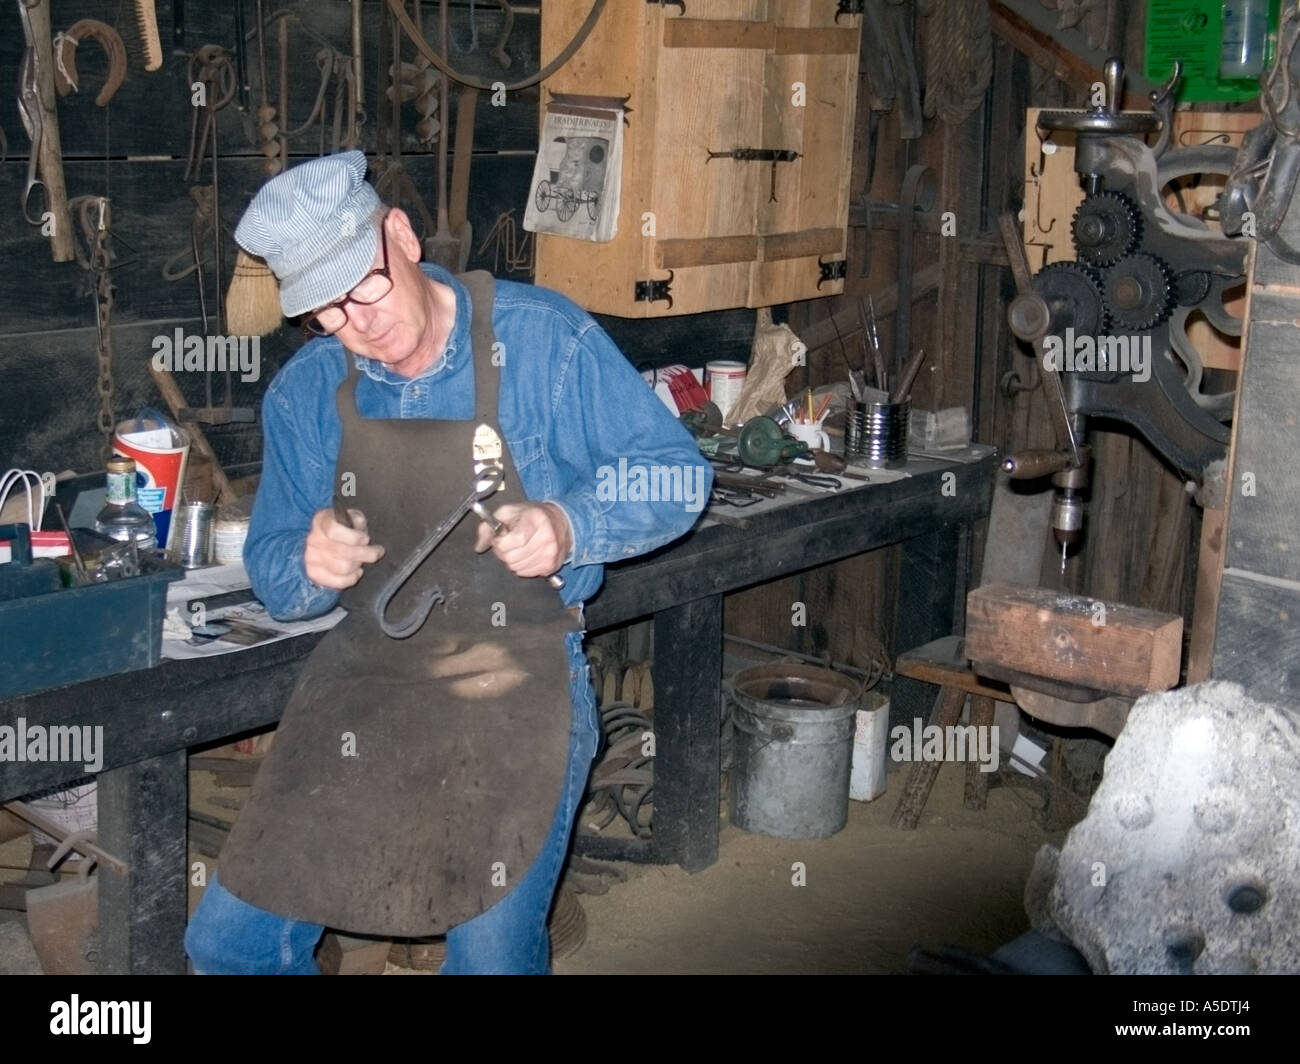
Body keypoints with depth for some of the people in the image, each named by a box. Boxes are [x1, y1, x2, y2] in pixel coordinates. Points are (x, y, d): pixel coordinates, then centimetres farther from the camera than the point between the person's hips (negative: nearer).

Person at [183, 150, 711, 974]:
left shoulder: (545, 338, -11)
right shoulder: (305, 394, 0)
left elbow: (676, 475, -6)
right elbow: (274, 572, 8)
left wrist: (568, 528, -24)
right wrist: (308, 566, -17)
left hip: (518, 685, -3)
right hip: (365, 678, 4)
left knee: (493, 957, -3)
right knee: (230, 942, 2)